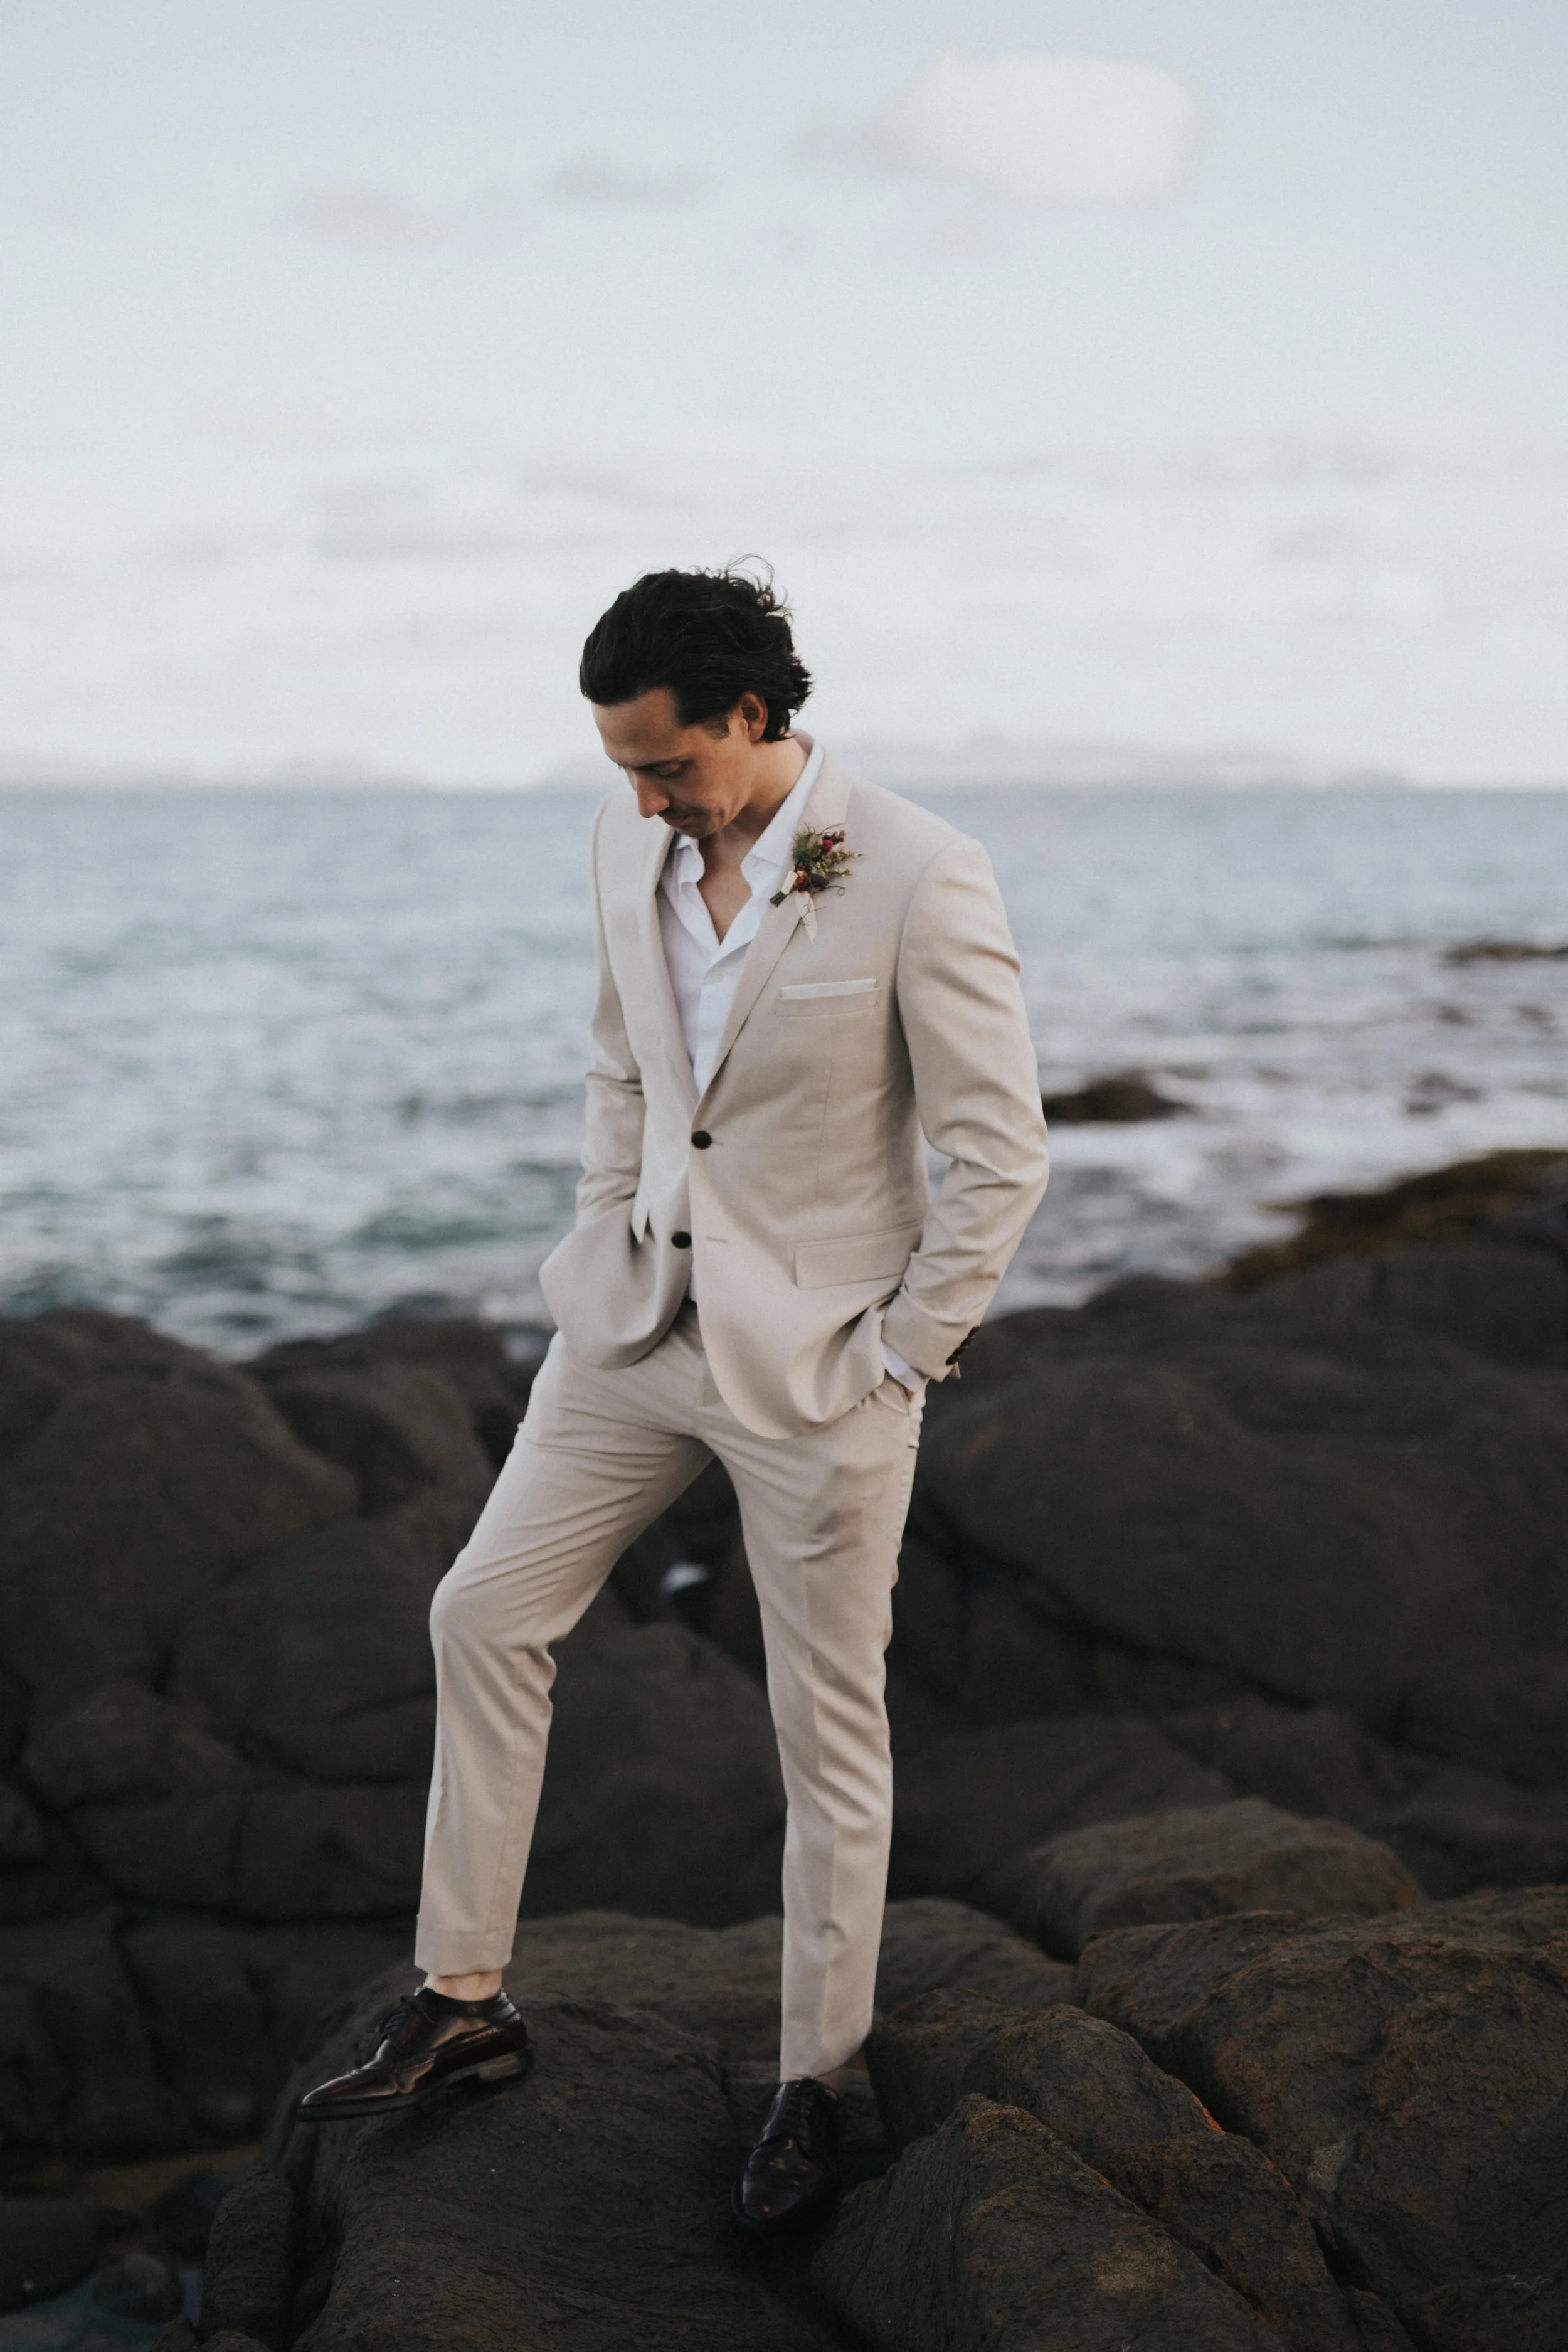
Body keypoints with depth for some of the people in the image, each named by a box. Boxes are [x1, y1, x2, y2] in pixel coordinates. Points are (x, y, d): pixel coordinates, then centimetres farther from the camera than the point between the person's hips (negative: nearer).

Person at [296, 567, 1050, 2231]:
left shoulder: (918, 878, -19)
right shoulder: (628, 845, 0)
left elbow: (1001, 1152, -14)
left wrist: (897, 1357, -11)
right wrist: (608, 1252, 10)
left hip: (819, 1360, -6)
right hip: (640, 1324, 6)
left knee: (829, 1732, 5)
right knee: (485, 1613, 8)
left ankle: (814, 2084, 21)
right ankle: (462, 2002, 22)